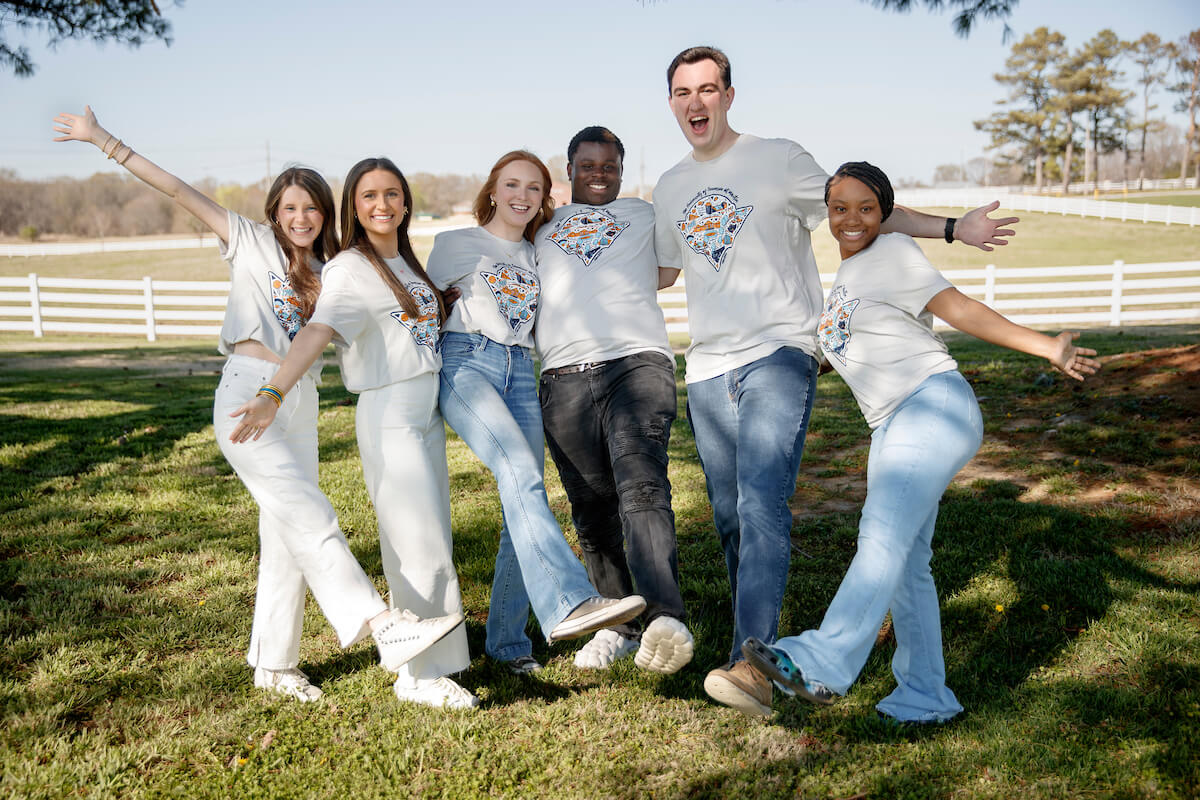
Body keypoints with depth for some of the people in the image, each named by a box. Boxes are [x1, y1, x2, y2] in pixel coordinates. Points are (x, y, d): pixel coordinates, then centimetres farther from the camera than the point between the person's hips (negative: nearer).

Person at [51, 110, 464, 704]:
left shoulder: (323, 276, 20)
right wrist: (104, 141, 1)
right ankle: (381, 625, -24)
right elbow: (178, 190, 5)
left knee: (285, 538, 7)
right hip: (248, 398, -6)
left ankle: (273, 664, 18)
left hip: (299, 405, 6)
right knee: (310, 519, -18)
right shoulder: (251, 242, 7)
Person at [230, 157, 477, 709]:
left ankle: (421, 657, 28)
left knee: (428, 540, 14)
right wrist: (273, 395, -40)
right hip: (388, 416, -8)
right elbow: (316, 332, -28)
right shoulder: (351, 269, -12)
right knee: (420, 545, -7)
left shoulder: (405, 262, 13)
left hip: (428, 410, 8)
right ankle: (419, 674, 4)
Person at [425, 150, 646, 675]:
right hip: (465, 363, -5)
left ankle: (507, 640, 7)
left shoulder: (537, 257, 23)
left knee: (525, 502, -4)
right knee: (520, 472, -29)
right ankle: (567, 603, -43)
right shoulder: (457, 243, 11)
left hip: (520, 373, 5)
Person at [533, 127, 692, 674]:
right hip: (564, 378, 2)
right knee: (591, 511, 3)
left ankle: (665, 619, -34)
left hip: (637, 362, -2)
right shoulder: (542, 227, 26)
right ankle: (620, 623, 14)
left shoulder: (644, 215, 25)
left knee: (642, 487, -23)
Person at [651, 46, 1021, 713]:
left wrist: (951, 228, -5)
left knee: (763, 503, -21)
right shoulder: (670, 189, 17)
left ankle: (754, 663, -25)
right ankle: (759, 635, 25)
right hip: (708, 369, 6)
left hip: (779, 356, -5)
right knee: (731, 518, 9)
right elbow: (657, 271, 30)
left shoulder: (778, 160, 3)